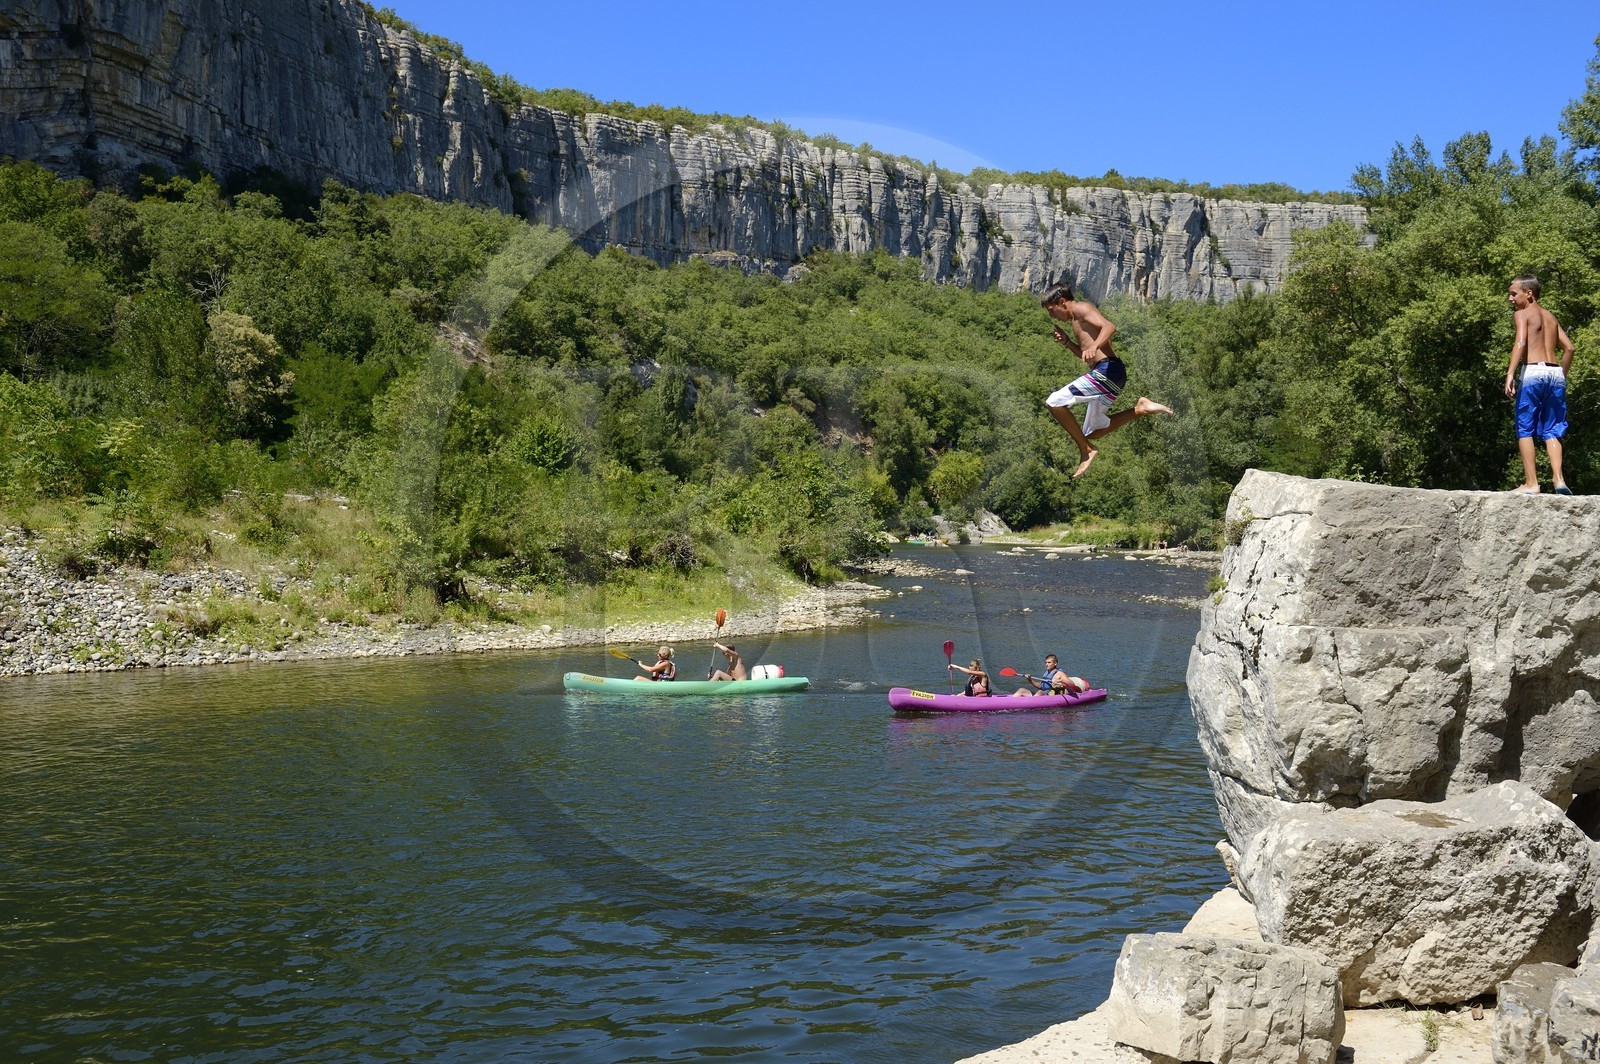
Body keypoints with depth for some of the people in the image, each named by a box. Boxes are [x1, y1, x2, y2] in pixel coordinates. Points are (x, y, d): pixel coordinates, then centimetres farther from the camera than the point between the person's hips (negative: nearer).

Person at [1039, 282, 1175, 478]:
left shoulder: (1081, 308, -4)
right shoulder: (1076, 322, 25)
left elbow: (1109, 327, -22)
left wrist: (1094, 347, -40)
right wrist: (1066, 342, 19)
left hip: (1107, 370, -11)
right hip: (1105, 375, 11)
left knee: (1054, 402, -16)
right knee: (1093, 432, 17)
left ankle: (1086, 450, -12)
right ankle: (1139, 410, 13)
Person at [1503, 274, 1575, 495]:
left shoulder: (1523, 314, 3)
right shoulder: (1550, 317, 22)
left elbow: (1521, 343, -13)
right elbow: (1568, 348, 17)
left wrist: (1510, 373, -21)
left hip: (1533, 371, -6)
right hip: (1555, 373, 6)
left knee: (1525, 430, -1)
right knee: (1551, 431, 8)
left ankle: (1531, 483, -6)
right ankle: (1558, 479, -8)